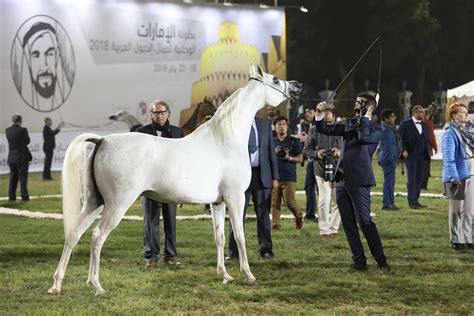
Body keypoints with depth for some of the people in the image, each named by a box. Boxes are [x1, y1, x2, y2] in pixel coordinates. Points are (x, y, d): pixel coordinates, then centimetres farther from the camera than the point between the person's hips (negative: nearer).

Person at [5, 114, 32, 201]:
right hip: (22, 157, -5)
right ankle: (24, 196, 1)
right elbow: (27, 141, -2)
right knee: (23, 177, 1)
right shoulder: (22, 130, -15)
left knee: (13, 177, 13)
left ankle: (11, 196, 13)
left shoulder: (7, 131, 0)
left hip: (11, 158, 5)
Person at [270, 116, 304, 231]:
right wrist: (274, 153, -6)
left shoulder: (293, 141, 4)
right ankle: (276, 225, 2)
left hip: (289, 177, -3)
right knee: (275, 202, -2)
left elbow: (300, 158, 3)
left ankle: (299, 217, 17)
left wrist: (289, 158, -14)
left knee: (290, 201, -9)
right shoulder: (272, 142, 12)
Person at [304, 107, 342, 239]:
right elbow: (306, 150, 8)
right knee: (324, 200, -8)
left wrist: (341, 152, -13)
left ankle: (333, 228, 15)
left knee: (338, 200, 3)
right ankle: (323, 230, 0)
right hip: (321, 169, -2)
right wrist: (316, 153, -13)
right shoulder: (314, 131, 5)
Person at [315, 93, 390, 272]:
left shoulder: (375, 129, -3)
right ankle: (359, 261, 15)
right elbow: (324, 130, 16)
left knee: (365, 222, -9)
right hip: (341, 180, 7)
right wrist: (319, 114, -2)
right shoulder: (349, 124, 15)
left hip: (358, 181, -7)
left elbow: (364, 137, -24)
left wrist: (365, 116, -13)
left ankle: (381, 262, -1)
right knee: (348, 223, 8)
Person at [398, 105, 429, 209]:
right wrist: (403, 150, -13)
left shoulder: (424, 125, 16)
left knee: (419, 179, 5)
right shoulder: (406, 124, -3)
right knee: (412, 179, -6)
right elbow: (399, 138, -6)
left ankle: (415, 201, 10)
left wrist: (427, 152, 6)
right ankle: (412, 202, -5)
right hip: (410, 155, -6)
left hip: (422, 156, 6)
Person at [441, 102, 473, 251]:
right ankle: (456, 241, 11)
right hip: (459, 177, -7)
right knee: (457, 211, 2)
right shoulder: (451, 133, -12)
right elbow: (448, 157, -16)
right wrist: (454, 177, -20)